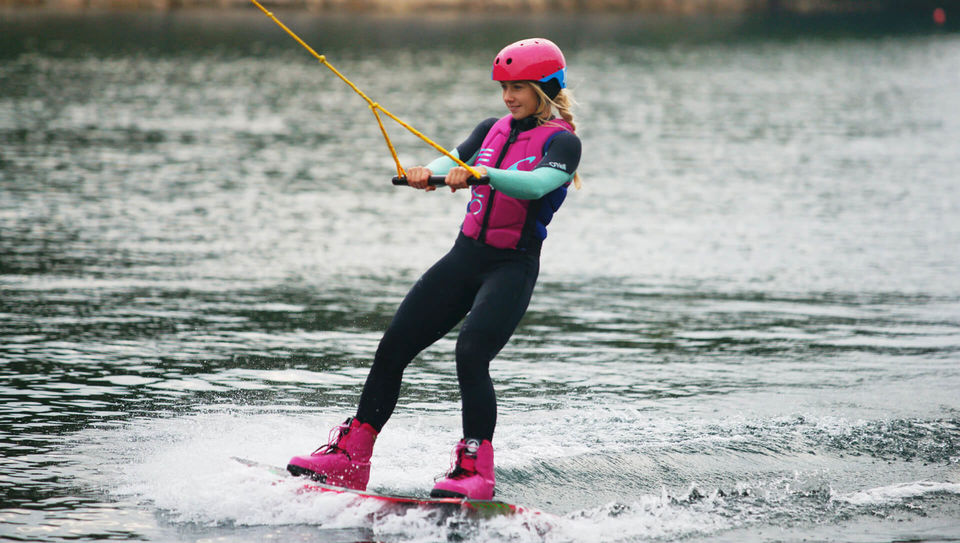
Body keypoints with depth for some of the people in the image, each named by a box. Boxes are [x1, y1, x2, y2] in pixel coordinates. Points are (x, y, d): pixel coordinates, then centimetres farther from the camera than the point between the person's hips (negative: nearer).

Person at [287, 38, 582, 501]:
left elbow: (537, 184, -25)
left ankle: (476, 471, -23)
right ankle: (351, 458, 7)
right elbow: (450, 163, 3)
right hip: (466, 255, 7)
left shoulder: (562, 141, -6)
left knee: (471, 355, -26)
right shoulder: (493, 130, 14)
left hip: (513, 267, -7)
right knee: (394, 346, 0)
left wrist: (480, 173, -41)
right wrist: (428, 174, -21)